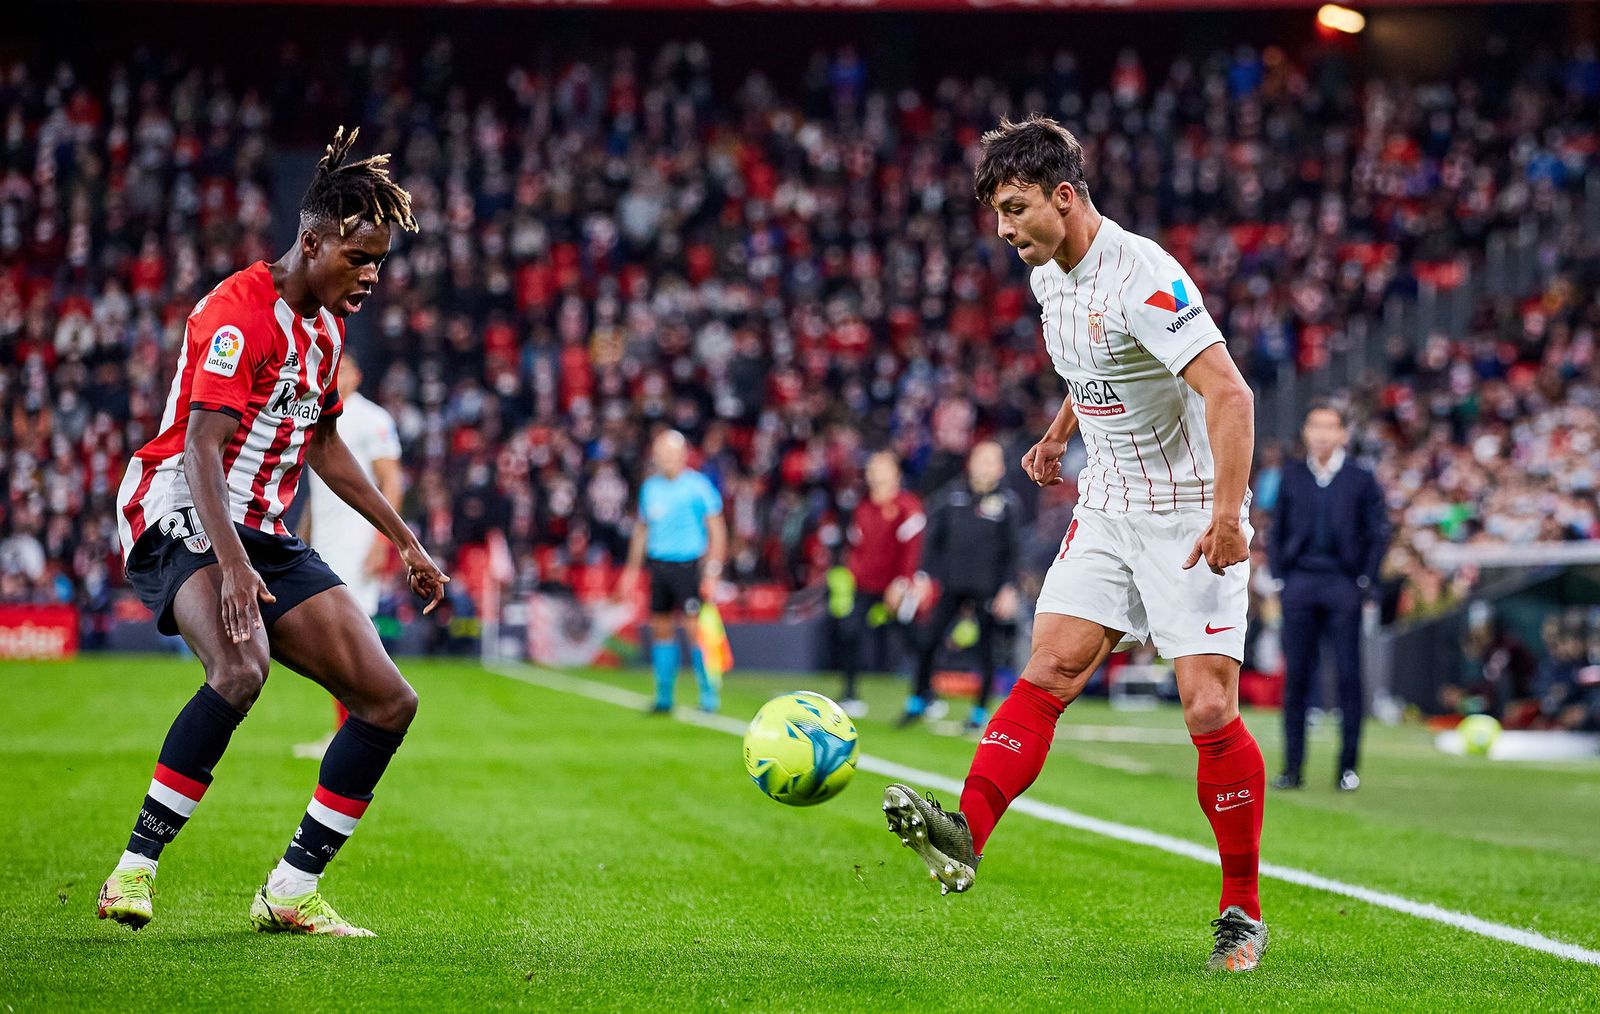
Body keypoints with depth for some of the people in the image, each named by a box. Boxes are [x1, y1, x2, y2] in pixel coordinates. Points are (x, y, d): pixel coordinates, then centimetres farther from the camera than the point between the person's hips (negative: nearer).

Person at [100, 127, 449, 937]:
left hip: (264, 535, 9)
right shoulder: (236, 312, -16)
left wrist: (404, 541, 27)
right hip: (182, 522, -9)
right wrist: (232, 565, -37)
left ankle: (289, 894, 5)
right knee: (240, 667, -37)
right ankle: (133, 870, -27)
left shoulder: (324, 325, 13)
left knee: (389, 701, -1)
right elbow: (201, 448, -25)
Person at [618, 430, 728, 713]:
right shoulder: (650, 487, 11)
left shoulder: (698, 486, -6)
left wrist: (712, 572, -11)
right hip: (659, 565, 5)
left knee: (694, 629, -10)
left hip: (688, 566, -5)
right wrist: (633, 569, 19)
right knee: (661, 629, 6)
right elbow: (641, 529, 22)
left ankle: (709, 694, 1)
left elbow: (717, 531, -5)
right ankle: (663, 697, 13)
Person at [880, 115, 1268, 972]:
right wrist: (1058, 435, 18)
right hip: (1108, 509, 8)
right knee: (1048, 670, -8)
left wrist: (1226, 512, -35)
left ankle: (1242, 912, 1)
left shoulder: (1142, 277, -21)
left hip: (1191, 514, -7)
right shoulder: (1050, 277, 6)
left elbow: (1229, 394, -28)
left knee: (1209, 712, -9)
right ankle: (965, 833, -21)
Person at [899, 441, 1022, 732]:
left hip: (988, 588, -2)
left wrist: (1009, 588, -7)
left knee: (985, 648, 3)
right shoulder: (953, 496, 5)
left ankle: (980, 711, 14)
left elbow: (1012, 550, 0)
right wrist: (924, 574, 2)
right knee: (928, 641, -2)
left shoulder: (1008, 503, -1)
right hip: (953, 585, 2)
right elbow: (934, 538, 9)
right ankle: (918, 702, 12)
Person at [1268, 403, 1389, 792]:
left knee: (1348, 676, -2)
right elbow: (1276, 530, 14)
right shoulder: (1291, 476, 11)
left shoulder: (1360, 479, 4)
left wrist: (1365, 581, -3)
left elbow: (1378, 534, 5)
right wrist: (1278, 577, 5)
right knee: (1296, 676, 0)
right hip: (1299, 583, 2)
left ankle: (1348, 767, 4)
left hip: (1343, 585, -2)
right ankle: (1292, 767, 4)